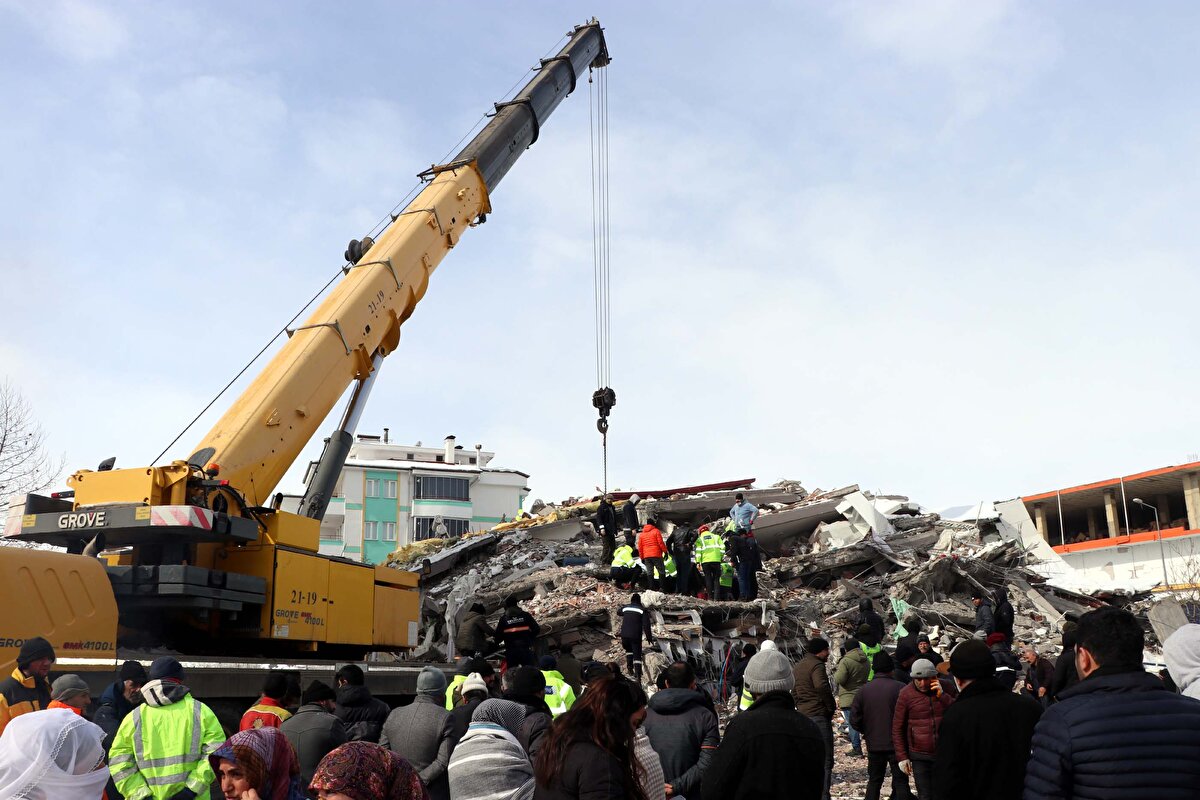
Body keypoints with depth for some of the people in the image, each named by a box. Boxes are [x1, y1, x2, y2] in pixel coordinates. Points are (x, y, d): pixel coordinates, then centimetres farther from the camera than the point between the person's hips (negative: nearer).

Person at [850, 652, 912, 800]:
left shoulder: (863, 690, -3)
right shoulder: (900, 688, -14)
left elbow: (854, 720, -2)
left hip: (873, 745, 3)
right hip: (897, 744, -3)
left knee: (874, 781, 16)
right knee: (900, 782, 6)